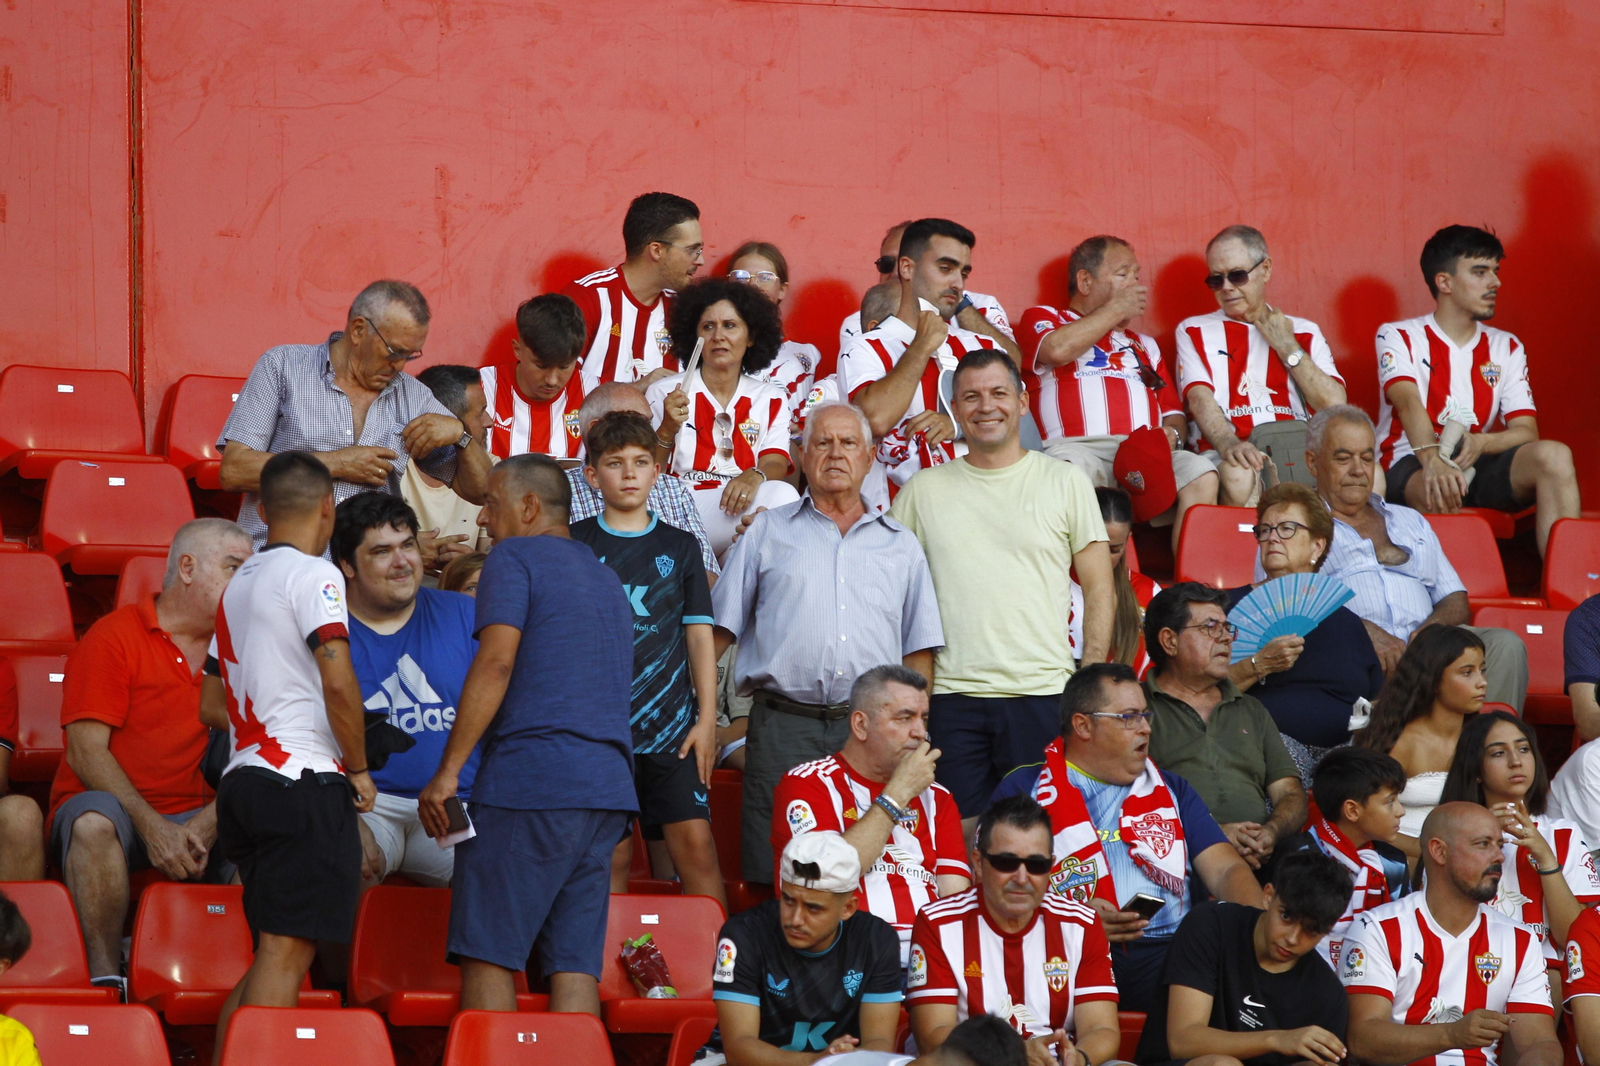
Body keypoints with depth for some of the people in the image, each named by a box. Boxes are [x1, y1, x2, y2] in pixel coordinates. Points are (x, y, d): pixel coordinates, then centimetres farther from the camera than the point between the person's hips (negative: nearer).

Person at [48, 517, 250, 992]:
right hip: (115, 808, -3)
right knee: (95, 822, -39)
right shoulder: (113, 638, -1)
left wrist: (206, 826, -12)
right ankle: (104, 977, -32)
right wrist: (151, 827, -18)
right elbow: (86, 753, -8)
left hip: (195, 818, 4)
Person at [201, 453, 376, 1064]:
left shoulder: (239, 584, 19)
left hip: (243, 781, 8)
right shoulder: (313, 575, -6)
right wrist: (360, 768, -6)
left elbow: (211, 706, 24)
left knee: (272, 955, 13)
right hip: (305, 783, -8)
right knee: (287, 952, -12)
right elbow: (338, 681, -18)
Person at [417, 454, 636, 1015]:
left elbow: (496, 661, -12)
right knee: (576, 963, 2)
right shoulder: (606, 577, 26)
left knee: (488, 953, -5)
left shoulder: (514, 558, 1)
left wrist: (447, 771, -12)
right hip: (608, 786, 7)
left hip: (529, 780, -7)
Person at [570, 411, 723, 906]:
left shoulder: (680, 547, 11)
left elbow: (700, 637, 10)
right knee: (611, 854, -1)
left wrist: (707, 719, 2)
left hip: (671, 726, 1)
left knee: (696, 845, -8)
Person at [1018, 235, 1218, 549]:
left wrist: (1171, 434, -1)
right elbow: (1058, 350, -5)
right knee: (1072, 473, -40)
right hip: (1078, 447, -4)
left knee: (1201, 477, -27)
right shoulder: (1043, 319, 21)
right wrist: (1117, 309, 10)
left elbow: (1174, 413, 26)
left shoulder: (1143, 344, 35)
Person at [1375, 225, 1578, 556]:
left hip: (1479, 464, 4)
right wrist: (1432, 460, -38)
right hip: (1411, 466, -4)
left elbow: (1526, 430, 5)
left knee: (1553, 455, -25)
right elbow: (1409, 402, -16)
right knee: (1441, 488, -40)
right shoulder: (1398, 337, 4)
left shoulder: (1506, 348, 16)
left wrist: (1479, 443, -19)